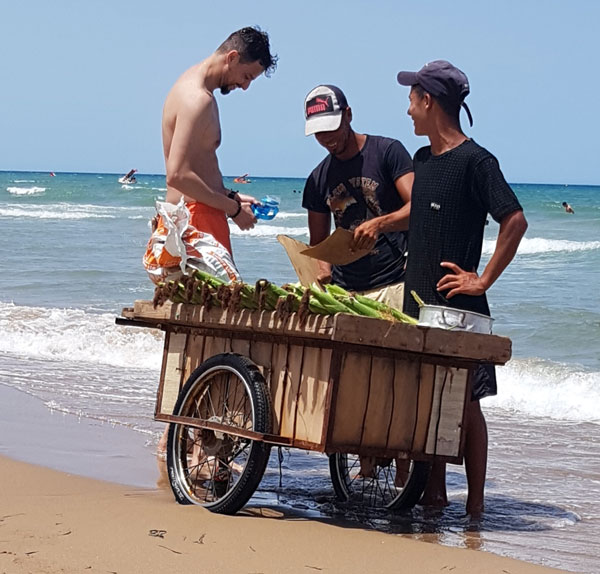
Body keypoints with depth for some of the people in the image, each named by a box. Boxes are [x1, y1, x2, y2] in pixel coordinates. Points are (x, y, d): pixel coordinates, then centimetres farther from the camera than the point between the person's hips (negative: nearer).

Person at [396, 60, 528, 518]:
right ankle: (434, 492, 17)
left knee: (464, 403, -3)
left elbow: (516, 221, -19)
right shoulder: (423, 159, 13)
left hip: (458, 305, -8)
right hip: (419, 300, 8)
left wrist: (483, 281, -17)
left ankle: (475, 502, 3)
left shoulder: (475, 161, -12)